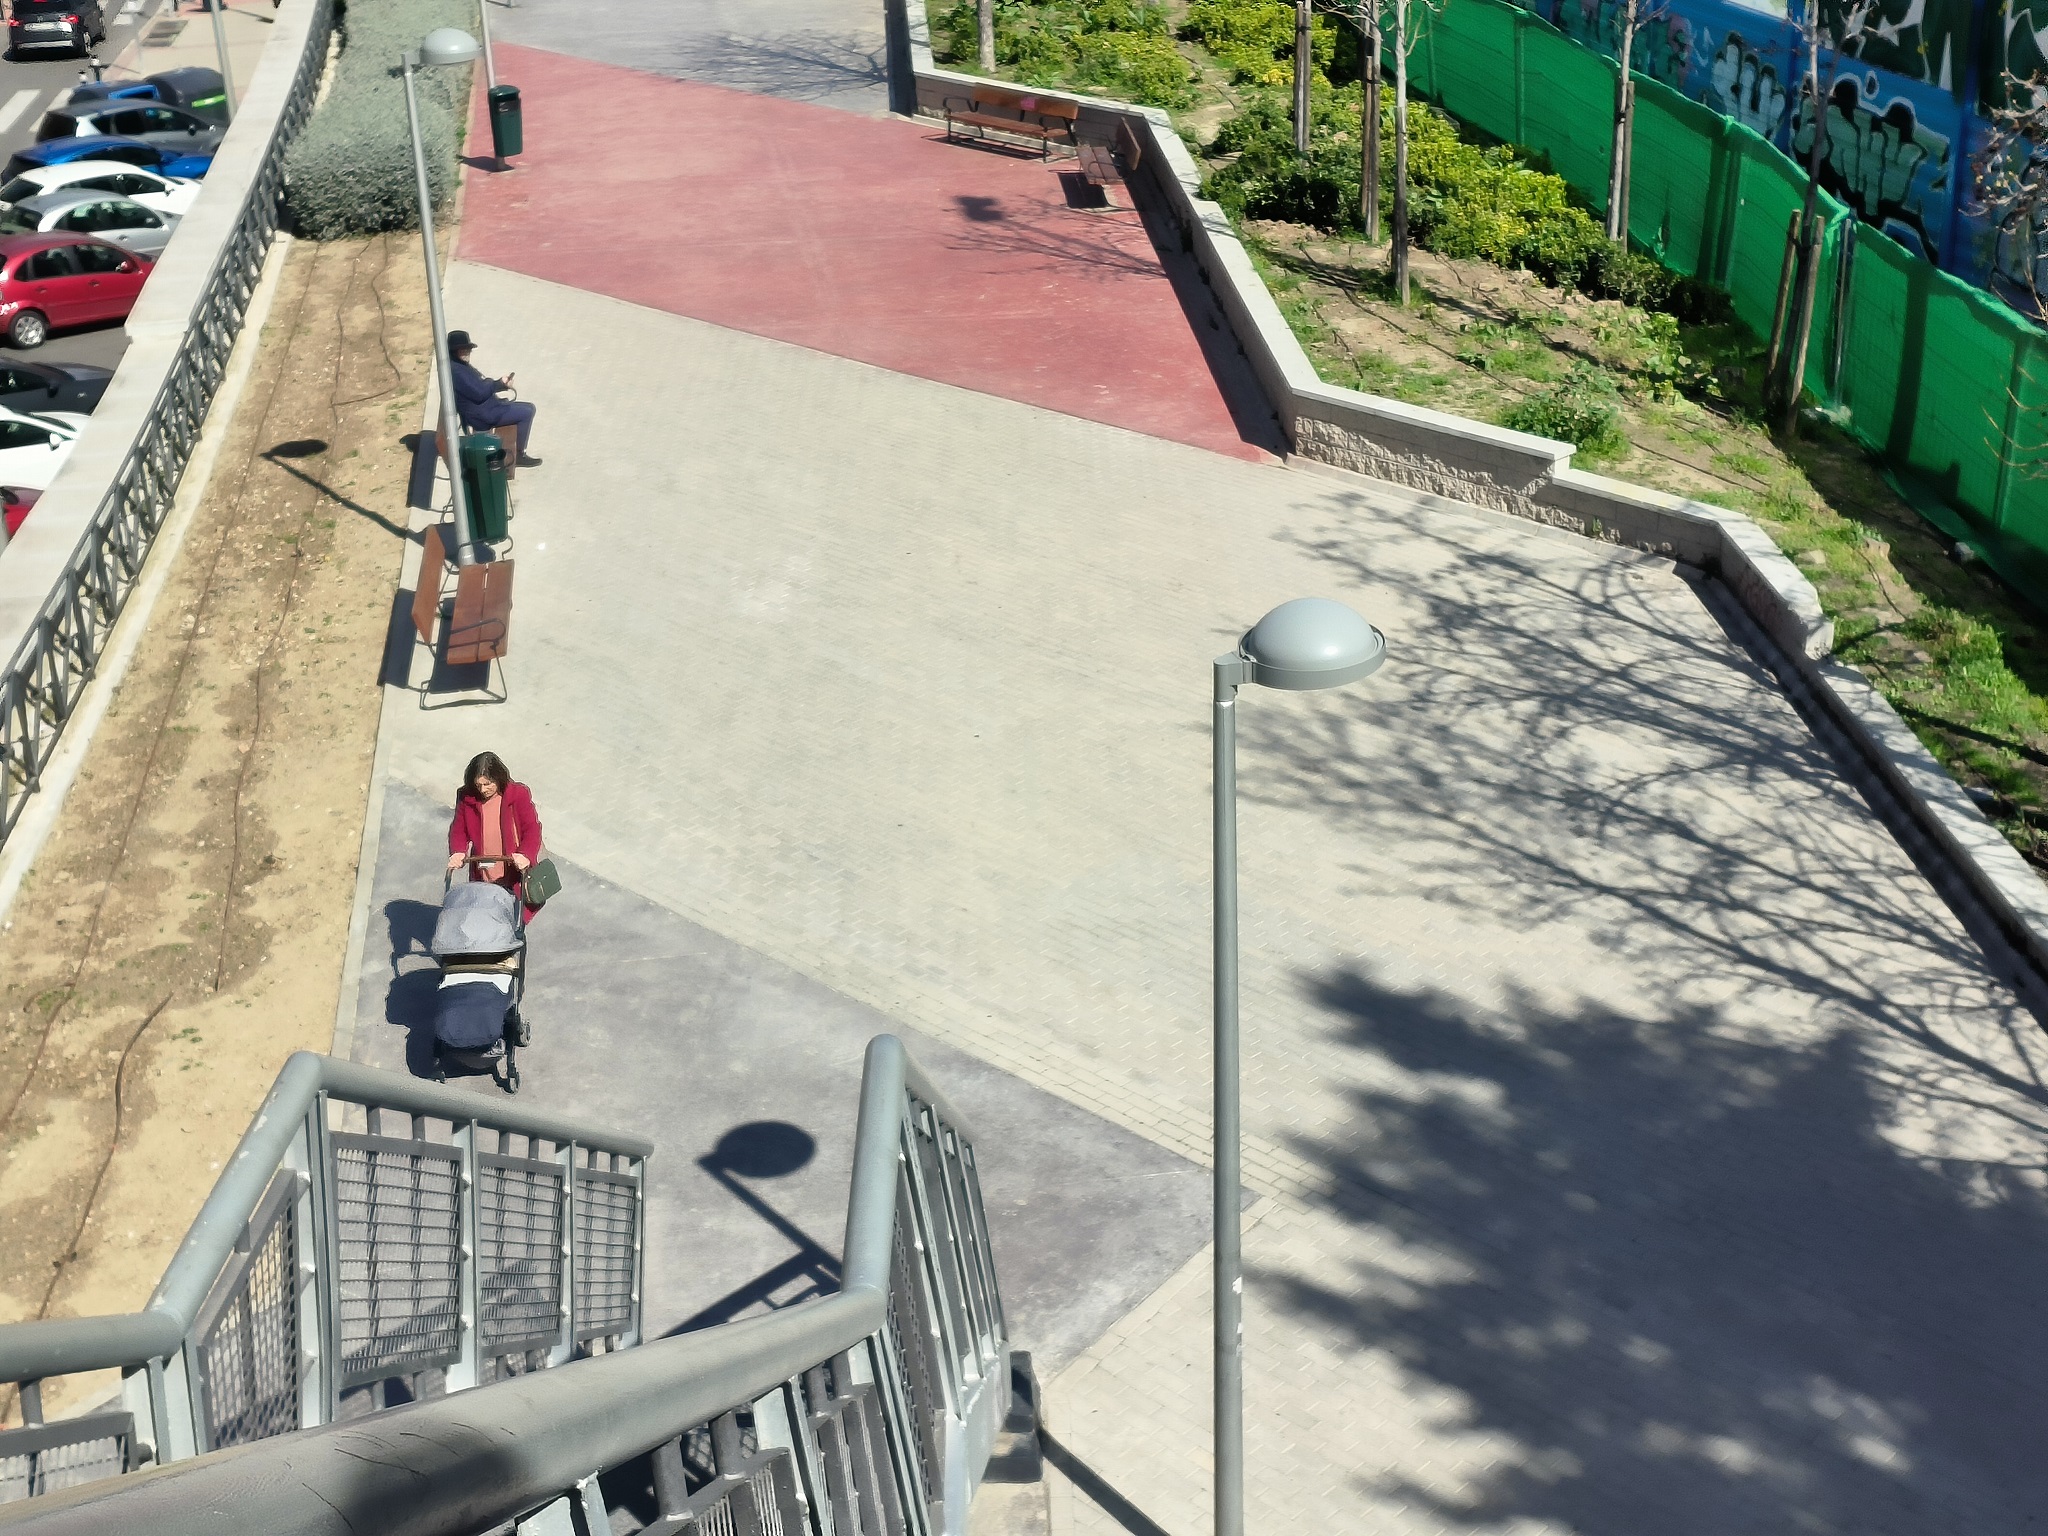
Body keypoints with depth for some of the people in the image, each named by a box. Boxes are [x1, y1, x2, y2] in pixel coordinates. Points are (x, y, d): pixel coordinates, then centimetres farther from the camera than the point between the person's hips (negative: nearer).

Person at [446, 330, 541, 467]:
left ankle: (519, 451, 17)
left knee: (528, 407, 14)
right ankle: (519, 456, -5)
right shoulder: (456, 371, -20)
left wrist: (501, 383, 2)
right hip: (483, 415, -11)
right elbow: (480, 392, -26)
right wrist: (499, 384, -7)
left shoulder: (462, 366, 15)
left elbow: (483, 387, 19)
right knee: (527, 412, -13)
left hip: (486, 408, 11)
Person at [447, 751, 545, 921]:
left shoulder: (519, 794, -13)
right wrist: (457, 852, -19)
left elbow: (532, 828, -15)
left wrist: (525, 855, -32)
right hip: (482, 878, 2)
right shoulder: (466, 798, -5)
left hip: (513, 876, -2)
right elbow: (458, 829, 2)